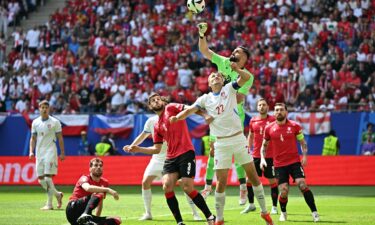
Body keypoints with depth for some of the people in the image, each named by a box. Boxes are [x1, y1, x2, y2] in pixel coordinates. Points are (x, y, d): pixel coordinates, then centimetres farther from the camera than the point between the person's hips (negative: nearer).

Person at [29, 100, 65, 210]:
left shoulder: (55, 122, -1)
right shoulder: (35, 122, 10)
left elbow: (60, 138, 2)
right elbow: (33, 138, 13)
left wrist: (62, 153, -2)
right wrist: (31, 151, 2)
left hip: (50, 151, -5)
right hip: (39, 152, 5)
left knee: (48, 177, -13)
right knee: (41, 179, 3)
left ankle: (49, 204, -9)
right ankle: (57, 194, 25)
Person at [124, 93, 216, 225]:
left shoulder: (171, 108, 4)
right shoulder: (157, 126, 19)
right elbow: (156, 149, 22)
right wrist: (138, 149, 13)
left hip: (186, 153, -6)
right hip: (171, 158, 6)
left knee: (188, 188, -11)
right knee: (167, 187, -12)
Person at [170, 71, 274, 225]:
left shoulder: (229, 89, 4)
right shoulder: (205, 99, 8)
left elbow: (247, 77, -9)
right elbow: (190, 110, -4)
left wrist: (236, 69, -29)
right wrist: (177, 117, -24)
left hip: (238, 139, -1)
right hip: (221, 144, 1)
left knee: (253, 176, 2)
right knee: (221, 182, -2)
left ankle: (264, 212, 15)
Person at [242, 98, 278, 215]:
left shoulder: (272, 120, -3)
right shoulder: (253, 121, 7)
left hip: (270, 156, -3)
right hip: (256, 156, 3)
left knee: (272, 181, 0)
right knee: (249, 179, 2)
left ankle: (274, 207, 9)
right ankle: (251, 204, 16)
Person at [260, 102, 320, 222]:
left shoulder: (294, 126, -1)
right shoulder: (269, 128, 2)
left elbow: (303, 142, 7)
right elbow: (264, 145, 14)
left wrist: (304, 156, -6)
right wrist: (262, 158, 2)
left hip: (295, 162, -1)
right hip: (279, 165, 1)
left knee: (302, 185, -17)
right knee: (284, 191, -6)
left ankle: (314, 212, -8)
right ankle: (283, 213, 23)